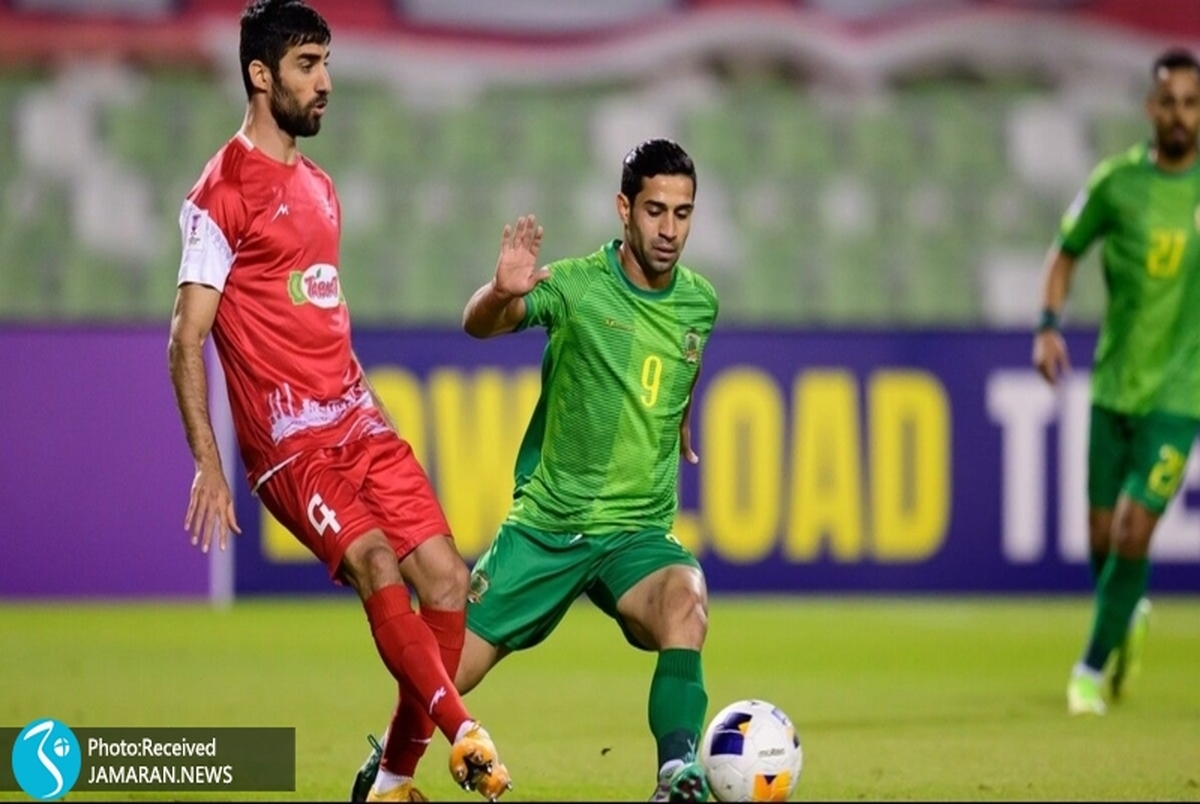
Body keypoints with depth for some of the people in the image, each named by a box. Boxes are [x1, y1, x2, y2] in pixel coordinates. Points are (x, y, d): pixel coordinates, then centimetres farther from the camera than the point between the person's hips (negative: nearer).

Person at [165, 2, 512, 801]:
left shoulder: (320, 187, 18)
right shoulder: (223, 192, -7)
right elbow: (187, 337, -11)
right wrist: (207, 463, -18)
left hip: (360, 421, 8)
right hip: (289, 441, -8)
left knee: (446, 578, -3)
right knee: (377, 566, -25)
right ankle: (467, 737, -29)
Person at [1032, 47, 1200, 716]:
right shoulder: (1118, 181, -4)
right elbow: (1067, 252, 10)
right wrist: (1049, 325, -4)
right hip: (1114, 383, 2)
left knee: (1133, 531, -11)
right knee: (1102, 534, 7)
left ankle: (1093, 668, 5)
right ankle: (1130, 616, 39)